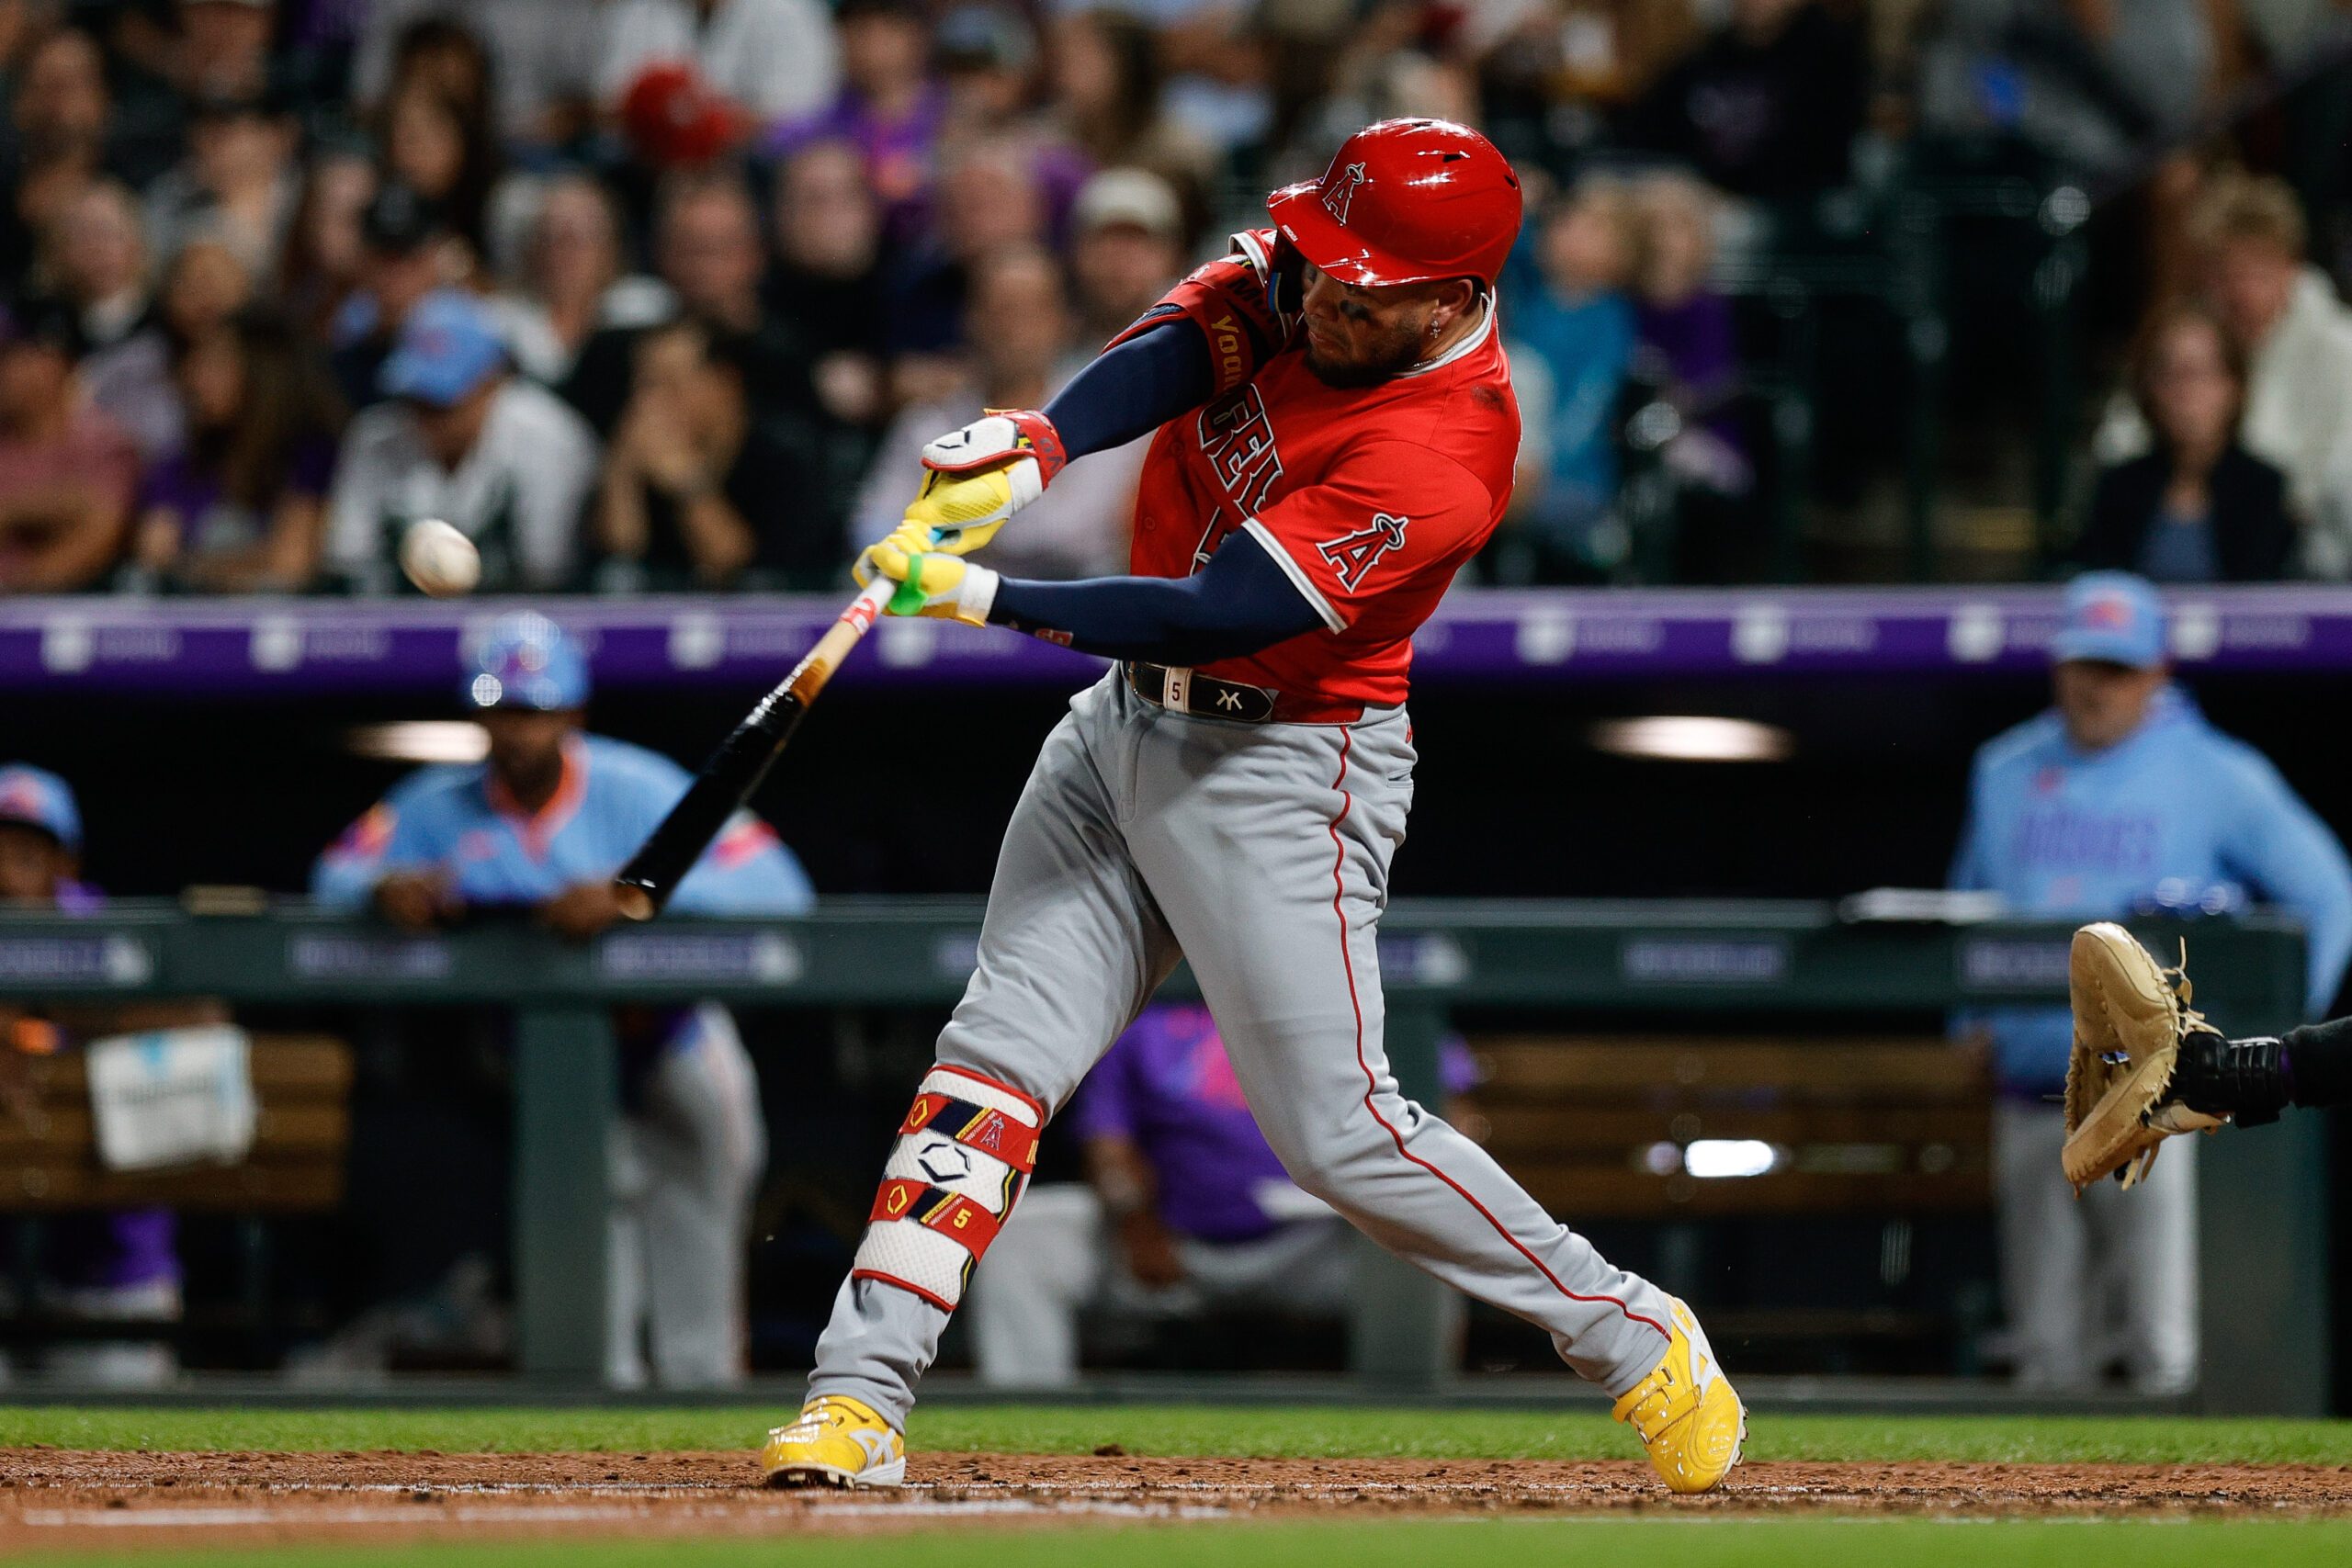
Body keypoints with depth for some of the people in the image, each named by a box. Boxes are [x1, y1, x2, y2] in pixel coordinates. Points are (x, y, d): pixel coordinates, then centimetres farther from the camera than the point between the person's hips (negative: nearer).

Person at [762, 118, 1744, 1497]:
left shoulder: (1442, 458, -27)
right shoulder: (1301, 277, -5)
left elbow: (1211, 617, -29)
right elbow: (1177, 346, -18)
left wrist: (985, 597, -32)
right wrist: (1033, 448, -37)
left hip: (1283, 774, -7)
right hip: (1128, 722, 7)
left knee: (1339, 1131, -7)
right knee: (998, 1052, 1)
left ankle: (1640, 1342, 9)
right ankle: (858, 1404, 0)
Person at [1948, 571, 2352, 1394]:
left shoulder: (2216, 777, 0)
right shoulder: (2005, 772, 13)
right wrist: (1970, 1027, 15)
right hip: (2031, 1103, 5)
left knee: (2170, 1354, -12)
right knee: (2046, 1356, 7)